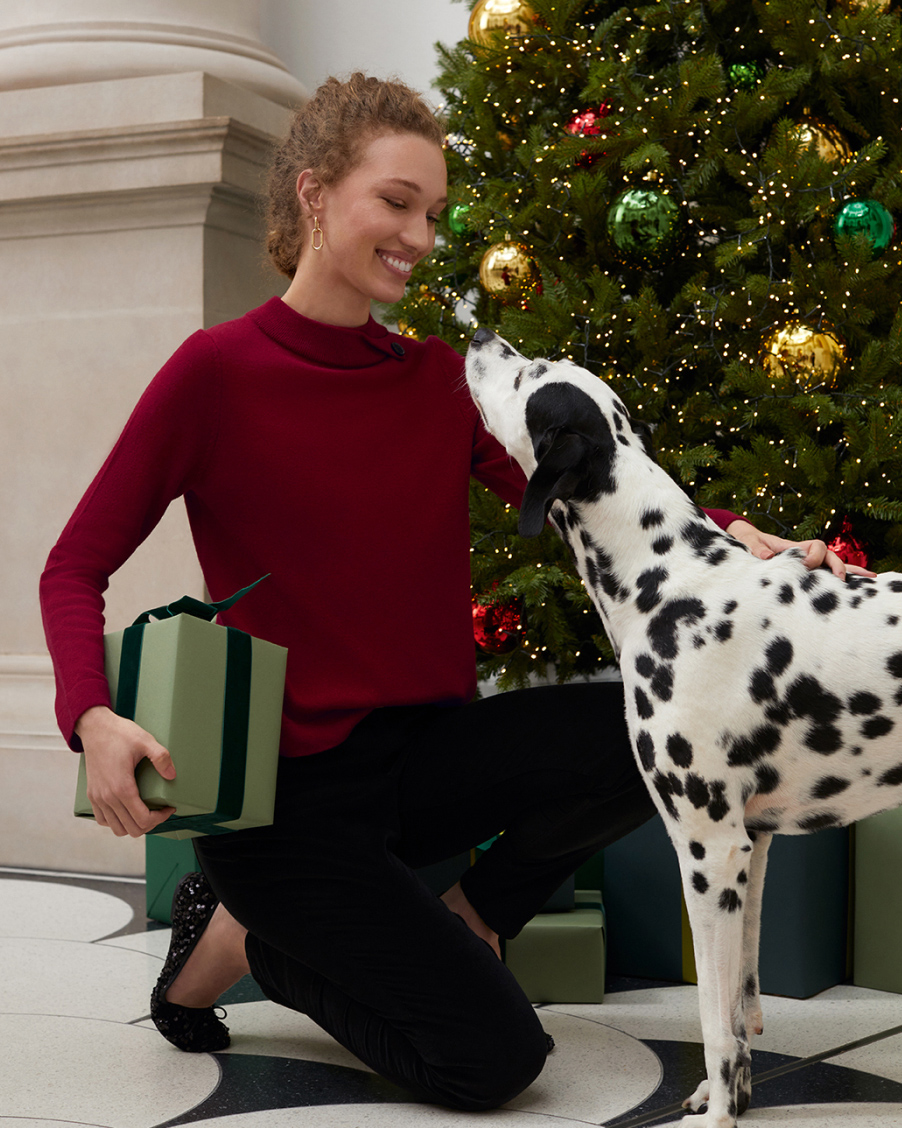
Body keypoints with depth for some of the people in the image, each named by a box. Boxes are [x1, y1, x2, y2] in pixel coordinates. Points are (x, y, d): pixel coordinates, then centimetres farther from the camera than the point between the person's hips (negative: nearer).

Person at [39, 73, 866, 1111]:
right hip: (285, 789, -5)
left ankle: (467, 917, 5)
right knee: (494, 1058, -14)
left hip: (425, 750, 5)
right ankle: (243, 938, 9)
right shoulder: (217, 373, -10)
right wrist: (94, 720, -27)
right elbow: (75, 567, -8)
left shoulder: (440, 377, 5)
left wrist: (731, 537, -22)